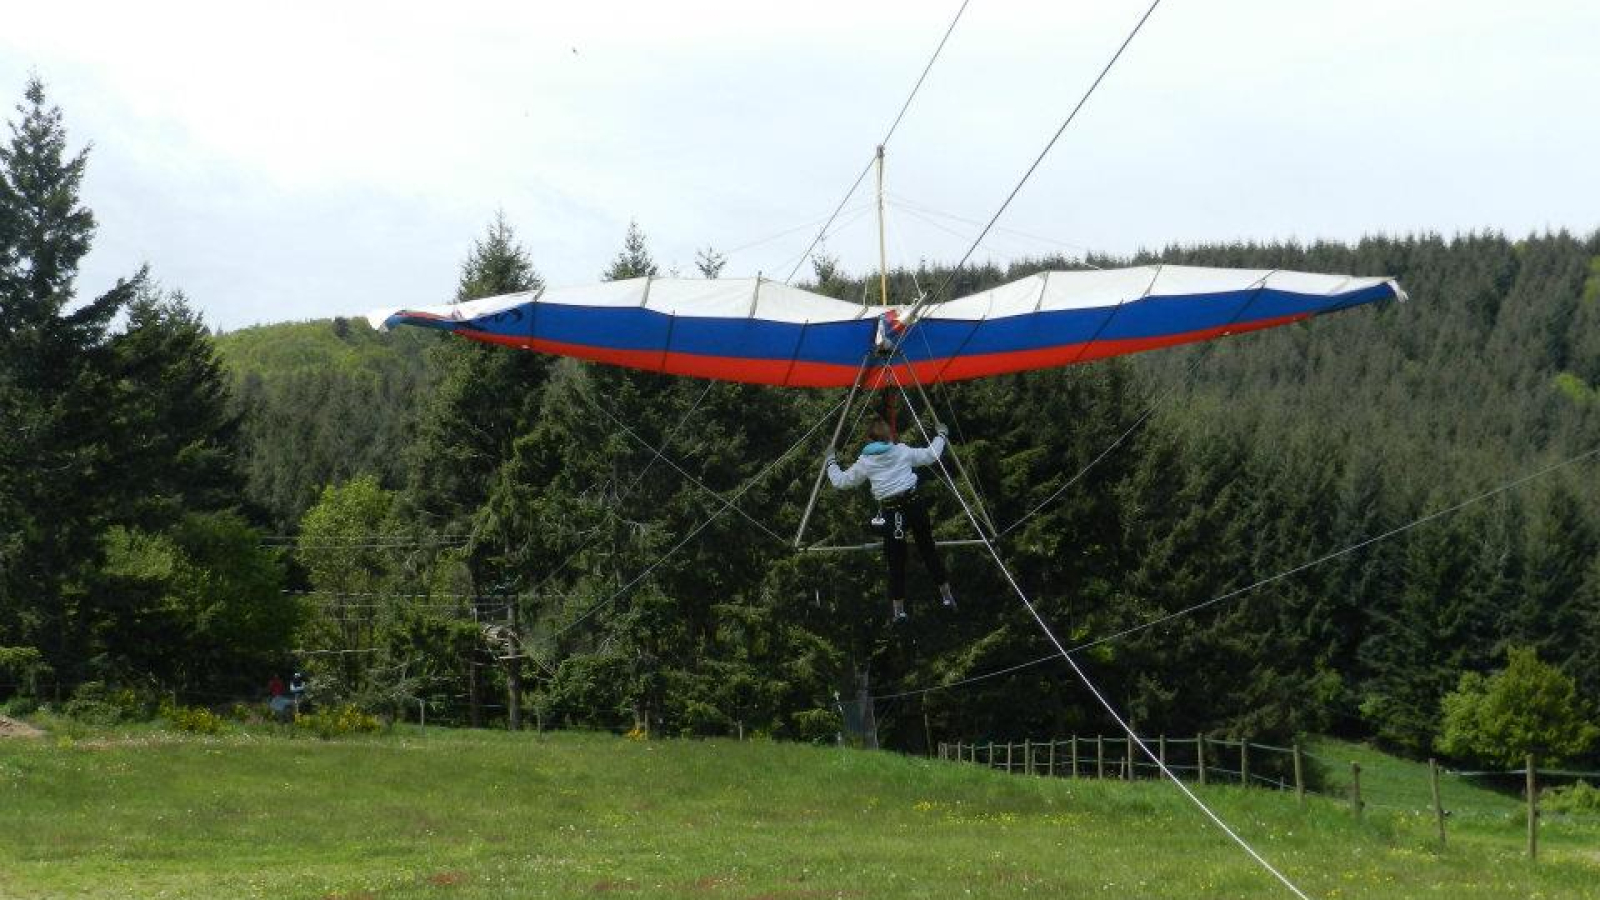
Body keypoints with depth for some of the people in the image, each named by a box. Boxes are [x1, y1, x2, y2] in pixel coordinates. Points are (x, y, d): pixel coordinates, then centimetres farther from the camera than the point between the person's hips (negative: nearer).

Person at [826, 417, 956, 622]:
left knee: (896, 561, 5)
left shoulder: (865, 462, 1)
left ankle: (898, 609, 7)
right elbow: (931, 455, 15)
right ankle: (946, 595, 22)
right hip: (915, 503, 2)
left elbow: (841, 482, 12)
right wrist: (940, 436, 33)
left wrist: (831, 464, 30)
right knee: (928, 549, 15)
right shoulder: (903, 452, 4)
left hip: (892, 512, -2)